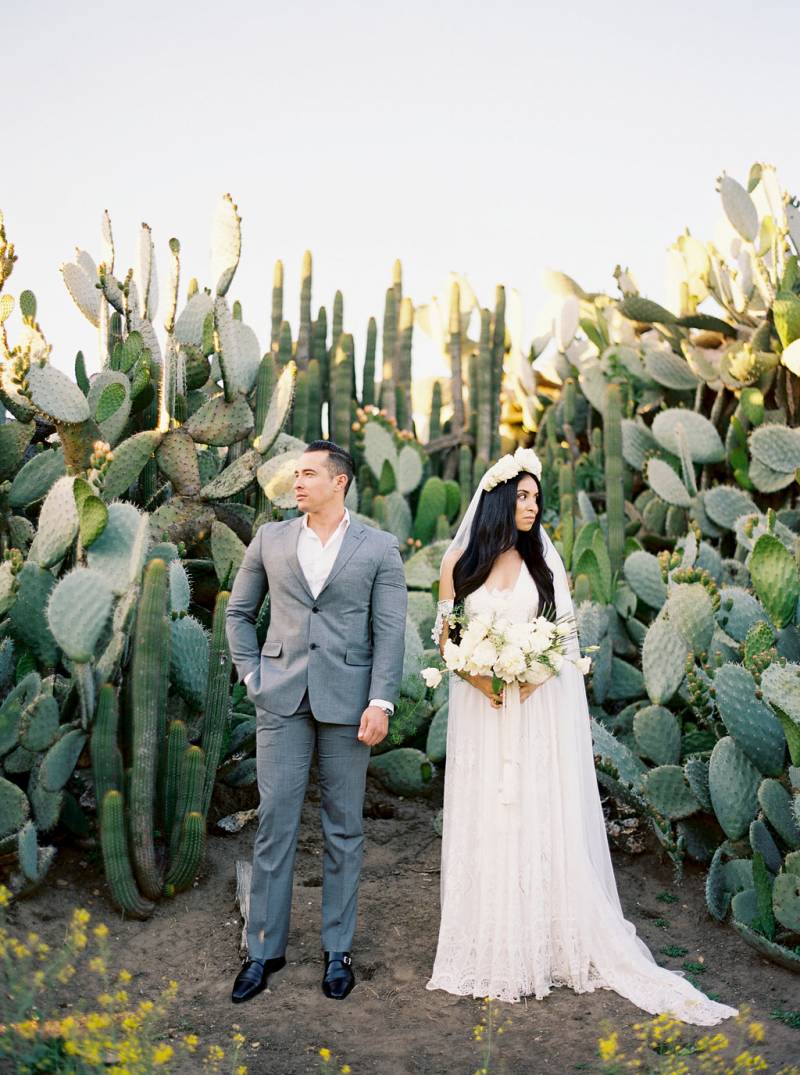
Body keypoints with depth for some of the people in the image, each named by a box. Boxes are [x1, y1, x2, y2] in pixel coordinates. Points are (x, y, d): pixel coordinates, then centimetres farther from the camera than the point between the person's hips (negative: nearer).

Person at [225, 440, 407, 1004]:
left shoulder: (378, 547, 1)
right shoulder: (271, 538, 8)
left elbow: (390, 632, -3)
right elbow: (239, 611, 16)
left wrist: (381, 702, -11)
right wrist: (251, 672, 5)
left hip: (347, 699, -1)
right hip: (282, 700, 2)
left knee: (344, 828, 8)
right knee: (275, 823, 4)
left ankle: (339, 949, 21)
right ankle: (265, 948, 17)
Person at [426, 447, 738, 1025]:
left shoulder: (544, 559, 6)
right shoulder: (461, 560, 3)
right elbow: (445, 633, 2)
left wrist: (530, 676, -13)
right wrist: (483, 681, -14)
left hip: (540, 709, 1)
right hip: (481, 709, 0)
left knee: (541, 819, 1)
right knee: (485, 821, 3)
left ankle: (545, 946, 13)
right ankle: (491, 950, 13)